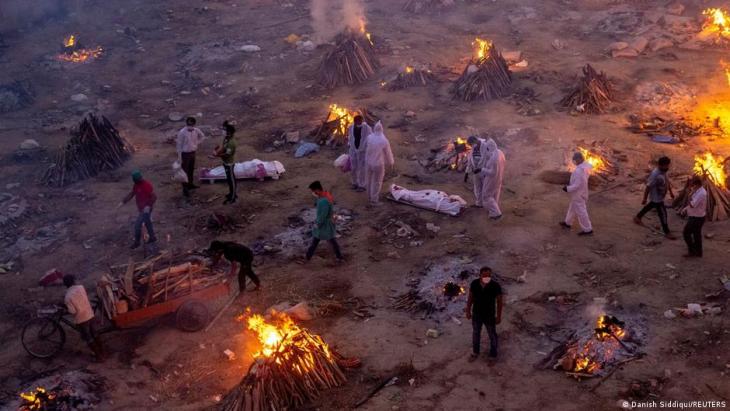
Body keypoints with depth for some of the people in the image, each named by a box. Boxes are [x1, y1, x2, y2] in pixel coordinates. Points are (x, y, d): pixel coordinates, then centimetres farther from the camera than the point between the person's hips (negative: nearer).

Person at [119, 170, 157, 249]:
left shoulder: (147, 185, -25)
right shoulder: (136, 185, 2)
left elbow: (154, 197, -23)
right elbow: (131, 194, 8)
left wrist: (148, 206, -33)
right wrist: (123, 202, 0)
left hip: (146, 209, -9)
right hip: (141, 208, 9)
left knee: (137, 225, -6)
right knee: (147, 223, 22)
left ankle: (137, 242, 8)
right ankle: (152, 237, 39)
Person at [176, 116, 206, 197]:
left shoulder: (196, 130, -7)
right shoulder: (182, 132, -23)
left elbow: (202, 136, 15)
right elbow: (179, 145, -17)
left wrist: (197, 143, 3)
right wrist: (179, 157, -16)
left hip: (193, 152, 6)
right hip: (185, 154, -6)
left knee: (191, 170, 21)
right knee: (185, 171, 3)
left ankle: (190, 184, 40)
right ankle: (185, 189, 10)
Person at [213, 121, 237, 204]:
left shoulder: (231, 142, -29)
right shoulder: (226, 138, 1)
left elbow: (227, 154, -28)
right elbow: (222, 146, 14)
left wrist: (217, 155, -22)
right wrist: (217, 150, -3)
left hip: (229, 163, -10)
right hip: (226, 162, 10)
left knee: (231, 179, 3)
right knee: (230, 178, 22)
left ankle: (232, 198, 14)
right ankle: (233, 193, 37)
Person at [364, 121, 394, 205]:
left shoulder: (369, 138, -14)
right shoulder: (384, 141, -22)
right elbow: (388, 153, -9)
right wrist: (391, 162, 9)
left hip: (369, 163, 4)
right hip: (378, 164, -4)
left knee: (370, 180, 24)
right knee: (377, 182, 11)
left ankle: (369, 196, 39)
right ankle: (374, 199, 20)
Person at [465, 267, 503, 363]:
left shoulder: (495, 286, -28)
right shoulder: (474, 284, -22)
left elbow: (499, 301, -14)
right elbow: (470, 297, -5)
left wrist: (499, 316, -8)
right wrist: (468, 311, 4)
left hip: (489, 316, -2)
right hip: (476, 314, 2)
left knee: (492, 336, 19)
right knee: (476, 333, 24)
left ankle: (493, 355, 44)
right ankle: (475, 352, 50)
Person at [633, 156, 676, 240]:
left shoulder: (663, 171, -6)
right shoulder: (655, 175, -34)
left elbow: (667, 181, 11)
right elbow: (648, 187, -27)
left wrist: (671, 192, 19)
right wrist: (644, 199, -19)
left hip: (660, 196, 9)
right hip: (657, 198, -9)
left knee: (650, 206, 29)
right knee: (663, 214, 1)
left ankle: (638, 217, 51)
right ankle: (667, 232, 14)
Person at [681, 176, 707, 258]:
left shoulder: (701, 193, -27)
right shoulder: (698, 191, 5)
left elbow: (692, 204, -30)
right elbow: (693, 203, 17)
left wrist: (691, 194, -25)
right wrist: (685, 208, 6)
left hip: (696, 218, -10)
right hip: (696, 217, 10)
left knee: (686, 233, -1)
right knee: (696, 234, 18)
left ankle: (692, 251, 6)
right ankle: (698, 252, 28)